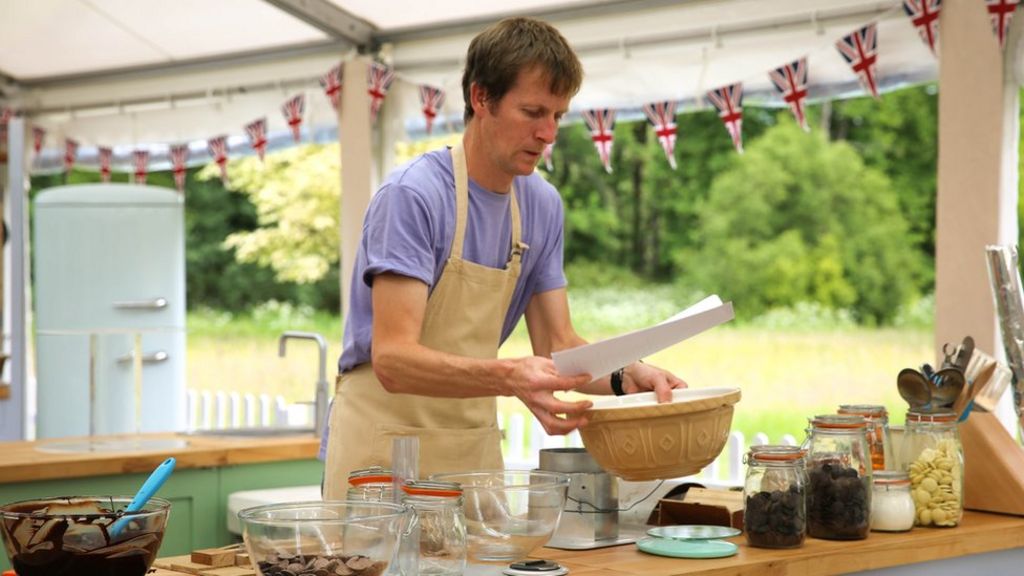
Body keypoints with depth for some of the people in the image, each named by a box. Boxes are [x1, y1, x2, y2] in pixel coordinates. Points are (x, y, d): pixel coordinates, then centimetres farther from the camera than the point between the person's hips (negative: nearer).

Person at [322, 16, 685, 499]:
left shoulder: (542, 205, 3)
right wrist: (509, 376, -40)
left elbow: (557, 344, 6)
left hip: (475, 455, 6)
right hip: (383, 453, -6)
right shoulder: (412, 195, -18)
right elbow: (392, 357, -26)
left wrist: (625, 377, -15)